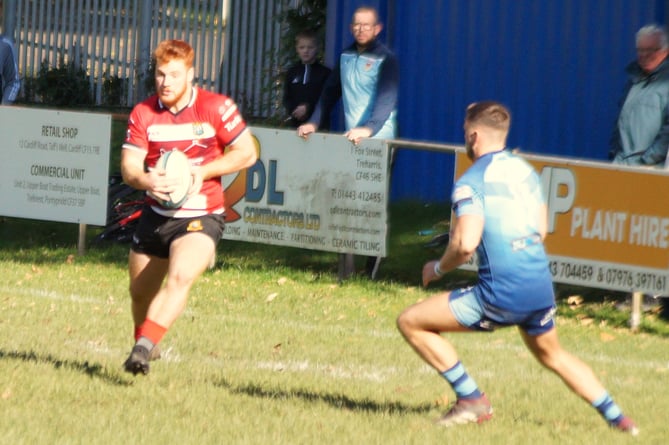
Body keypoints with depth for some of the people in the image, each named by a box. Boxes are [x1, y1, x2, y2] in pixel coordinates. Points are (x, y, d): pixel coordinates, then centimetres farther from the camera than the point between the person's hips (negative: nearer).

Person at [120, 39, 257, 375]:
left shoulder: (216, 108, -9)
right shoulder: (143, 114, -1)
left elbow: (247, 153, -5)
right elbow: (128, 165, -5)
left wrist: (203, 171, -17)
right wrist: (146, 179, -29)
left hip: (200, 217, -4)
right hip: (156, 214, 4)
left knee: (180, 276, -28)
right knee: (140, 292, 11)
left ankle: (144, 348, -35)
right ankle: (142, 343, 37)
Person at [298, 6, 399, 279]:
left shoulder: (385, 60, -8)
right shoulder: (346, 57, 12)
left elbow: (387, 98, -21)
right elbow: (331, 92, 16)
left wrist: (369, 128, -35)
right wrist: (313, 122, 2)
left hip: (378, 138, -6)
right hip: (350, 140, 6)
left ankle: (372, 264, 3)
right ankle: (347, 263, 7)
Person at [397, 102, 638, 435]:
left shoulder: (471, 182, -9)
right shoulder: (526, 170, 11)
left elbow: (466, 244, -20)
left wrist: (437, 268, -1)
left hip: (502, 294, -7)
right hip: (541, 291, 7)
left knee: (411, 322, 2)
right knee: (551, 355, 33)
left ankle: (471, 400, -1)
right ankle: (617, 417, 28)